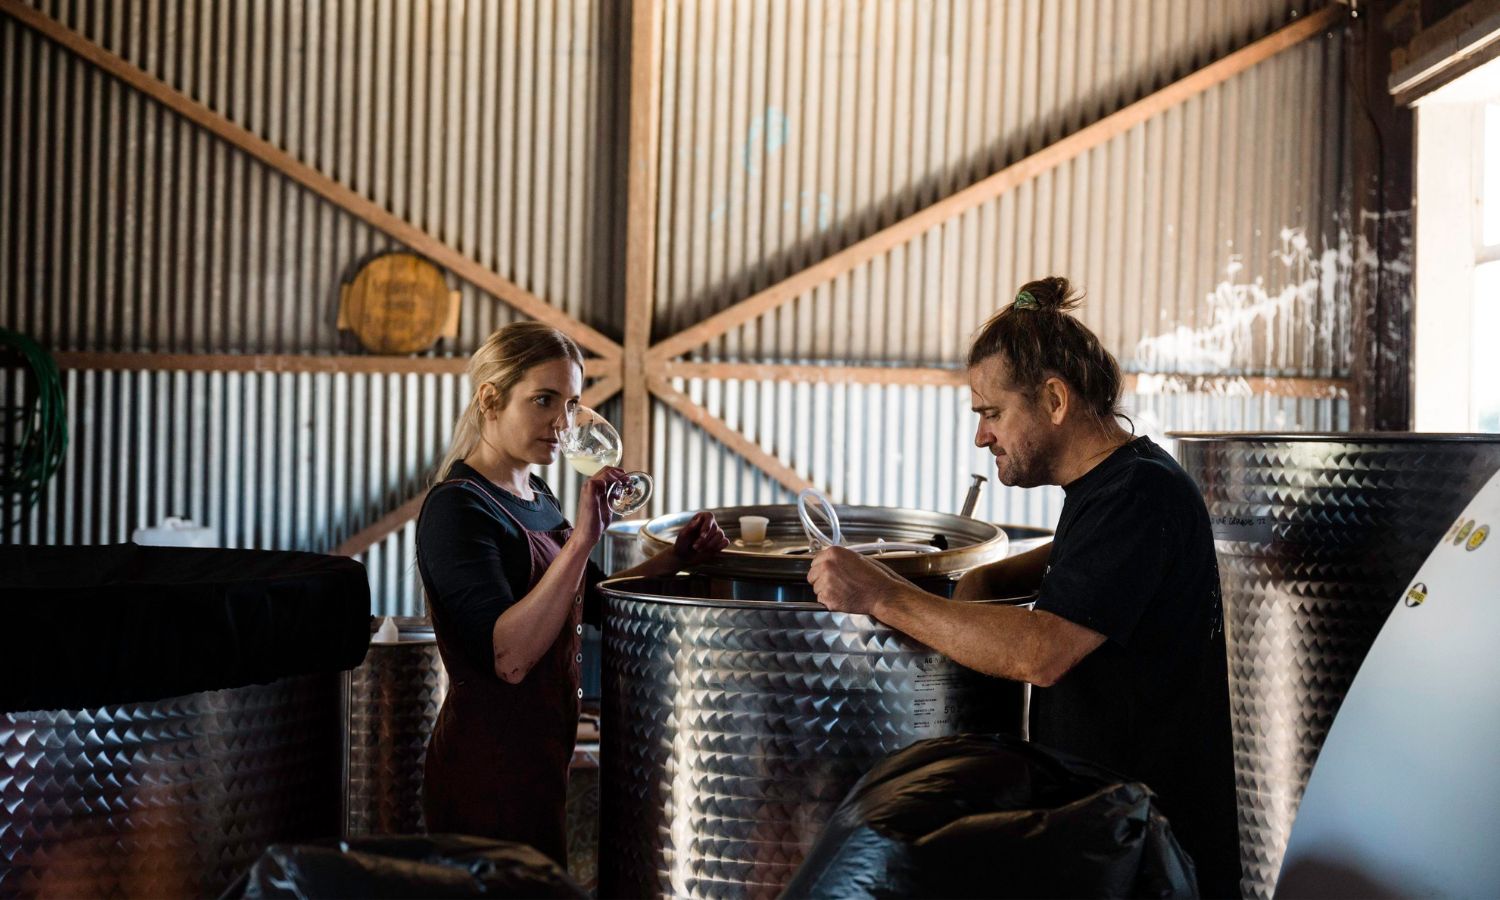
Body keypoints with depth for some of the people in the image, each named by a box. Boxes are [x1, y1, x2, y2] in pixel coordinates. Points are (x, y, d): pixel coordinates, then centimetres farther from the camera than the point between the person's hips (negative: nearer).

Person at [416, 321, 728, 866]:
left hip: (537, 758, 9)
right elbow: (509, 656, -28)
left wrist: (675, 559, 5)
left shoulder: (534, 495, 10)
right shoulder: (457, 509, -18)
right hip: (488, 774, -9)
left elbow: (592, 599, 21)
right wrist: (581, 538, -31)